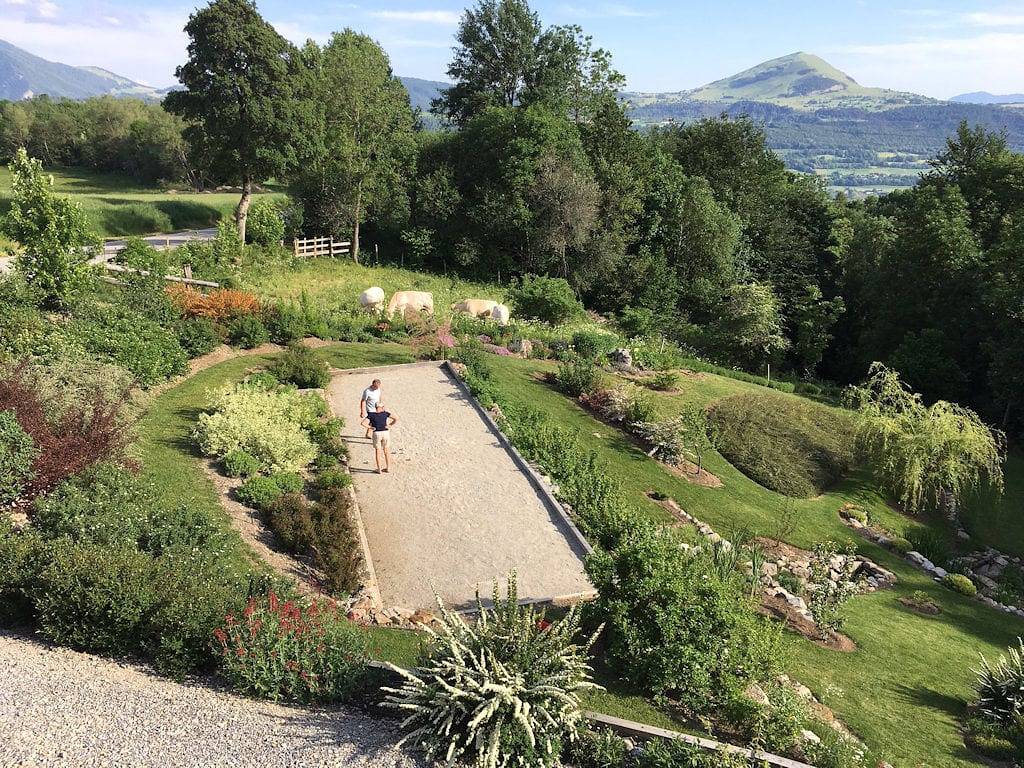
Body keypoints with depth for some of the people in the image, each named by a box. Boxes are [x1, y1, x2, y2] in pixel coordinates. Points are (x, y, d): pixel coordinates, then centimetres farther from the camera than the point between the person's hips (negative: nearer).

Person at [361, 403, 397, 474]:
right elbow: (396, 418, -7)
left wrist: (370, 427, -3)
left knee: (378, 451, 10)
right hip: (386, 433, 1)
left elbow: (363, 423, -12)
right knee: (387, 451, 14)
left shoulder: (371, 415, -1)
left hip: (376, 434, -1)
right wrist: (390, 425, -2)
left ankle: (379, 469, 12)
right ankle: (388, 467, 19)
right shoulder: (385, 413, 1)